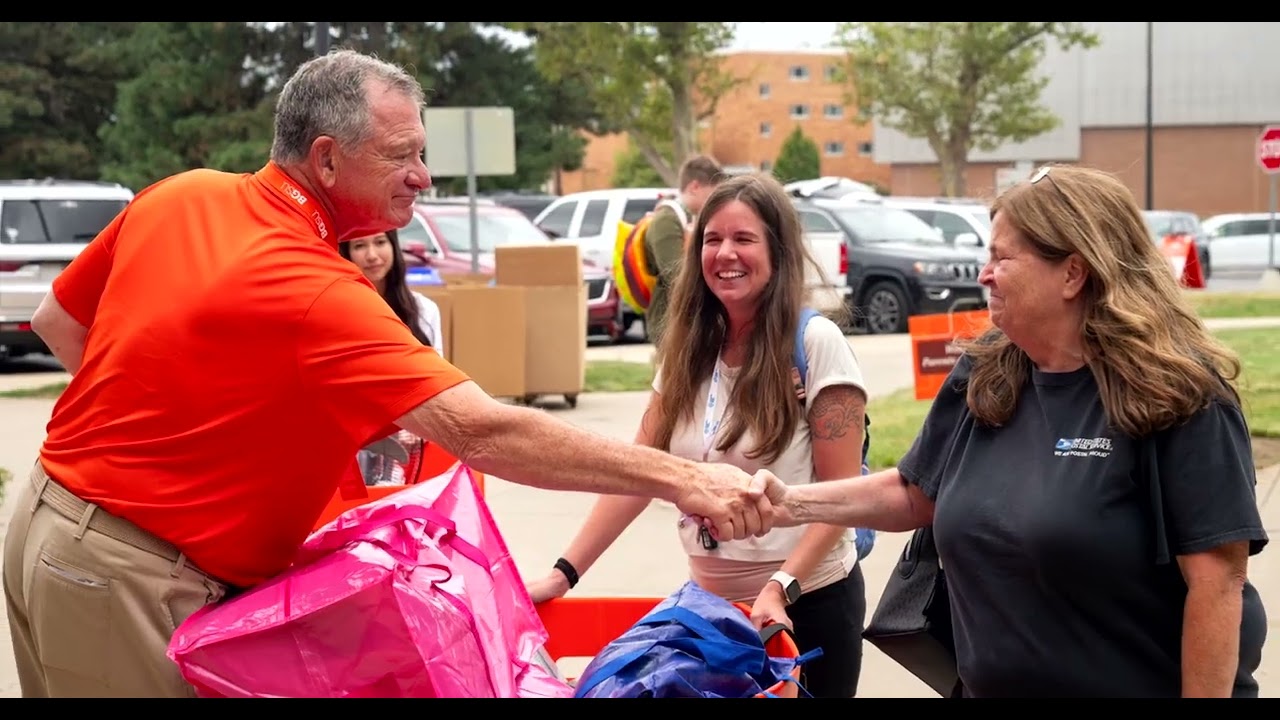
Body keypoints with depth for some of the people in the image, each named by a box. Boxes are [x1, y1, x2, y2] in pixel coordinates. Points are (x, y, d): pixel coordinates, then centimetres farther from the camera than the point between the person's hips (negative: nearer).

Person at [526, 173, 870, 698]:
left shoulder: (816, 345, -12)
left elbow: (841, 492, -13)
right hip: (710, 600, 5)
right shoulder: (688, 351, 3)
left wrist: (781, 589, -23)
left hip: (808, 602, -4)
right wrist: (564, 572, -5)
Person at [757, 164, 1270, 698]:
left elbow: (1216, 575, -19)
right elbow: (916, 494, 12)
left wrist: (1205, 693, -20)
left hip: (1146, 685, -6)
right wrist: (794, 503, 1)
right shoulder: (983, 378, 2)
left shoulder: (1178, 394, -18)